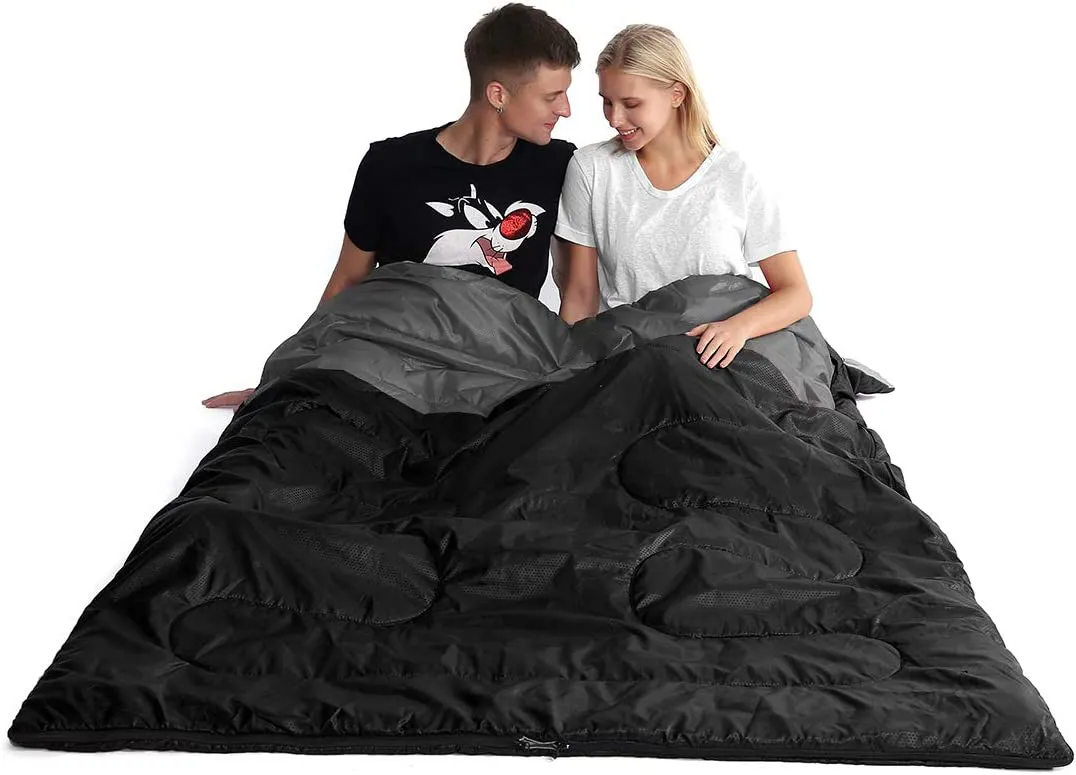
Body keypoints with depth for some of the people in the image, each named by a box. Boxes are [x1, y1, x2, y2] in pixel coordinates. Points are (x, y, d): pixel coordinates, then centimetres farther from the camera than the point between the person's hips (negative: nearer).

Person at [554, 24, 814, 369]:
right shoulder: (590, 169, 3)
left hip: (716, 358, 0)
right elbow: (580, 293, 6)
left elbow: (796, 295, -1)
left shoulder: (736, 180, 0)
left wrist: (739, 326, -20)